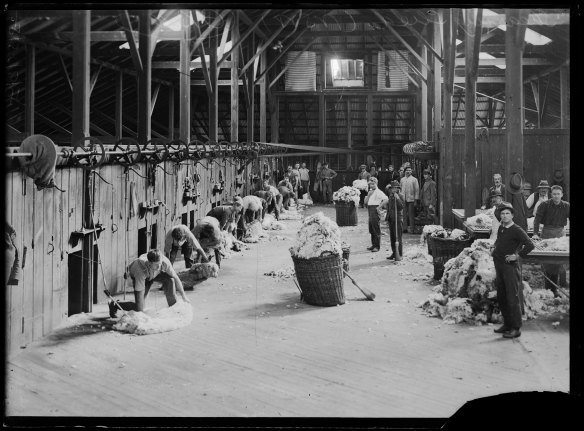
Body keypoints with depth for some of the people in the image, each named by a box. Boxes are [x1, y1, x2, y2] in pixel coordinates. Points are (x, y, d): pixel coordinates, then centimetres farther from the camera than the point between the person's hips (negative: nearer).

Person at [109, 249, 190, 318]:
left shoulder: (164, 261, -37)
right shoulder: (141, 269, -44)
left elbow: (175, 278, -24)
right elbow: (139, 292, -39)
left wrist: (183, 296, -20)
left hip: (155, 274, 3)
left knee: (170, 279, -29)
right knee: (139, 309, -10)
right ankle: (114, 305, 14)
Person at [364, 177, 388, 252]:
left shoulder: (378, 192, -9)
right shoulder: (370, 191, 17)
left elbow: (386, 199, -19)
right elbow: (365, 202, 19)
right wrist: (368, 195, 5)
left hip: (375, 210, -8)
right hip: (370, 211, 9)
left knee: (376, 230, -6)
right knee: (371, 230, 12)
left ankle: (377, 246, -3)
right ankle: (373, 245, 19)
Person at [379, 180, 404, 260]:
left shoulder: (401, 196, -9)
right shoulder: (391, 196, 13)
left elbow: (401, 206, -20)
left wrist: (398, 198, -28)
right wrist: (382, 207, 9)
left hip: (398, 219, -8)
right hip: (391, 219, 8)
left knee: (398, 238, -5)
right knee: (392, 237, 12)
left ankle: (399, 254, 1)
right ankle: (394, 253, 21)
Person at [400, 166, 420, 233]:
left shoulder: (414, 179, 2)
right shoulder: (402, 179, 13)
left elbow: (417, 190, 0)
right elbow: (400, 189, 18)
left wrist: (416, 199, -6)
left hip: (411, 200, -3)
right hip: (403, 200, 3)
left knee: (411, 215, -3)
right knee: (404, 215, 2)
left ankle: (411, 229, 0)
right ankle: (405, 228, 8)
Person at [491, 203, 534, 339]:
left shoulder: (517, 230, -11)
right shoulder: (500, 228, 12)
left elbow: (530, 245, -20)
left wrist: (517, 255, -17)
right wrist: (495, 250, 19)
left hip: (510, 266, -8)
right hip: (499, 266, 8)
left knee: (513, 298, -6)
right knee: (501, 297, 13)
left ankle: (516, 328, -2)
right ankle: (507, 324, 25)